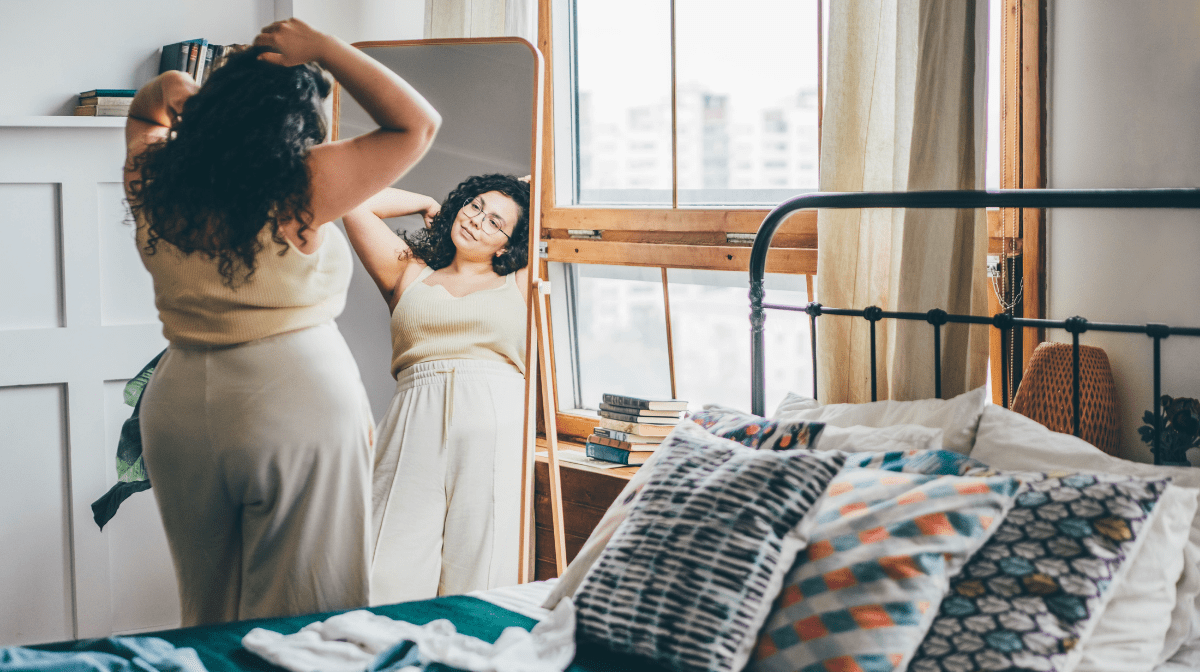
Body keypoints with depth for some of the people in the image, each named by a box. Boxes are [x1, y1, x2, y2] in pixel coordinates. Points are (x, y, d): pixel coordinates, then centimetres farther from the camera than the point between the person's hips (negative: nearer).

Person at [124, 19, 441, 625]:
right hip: (299, 401, -5)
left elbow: (141, 117, 24)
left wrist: (160, 90, 3)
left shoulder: (154, 179, 0)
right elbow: (417, 124, -7)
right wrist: (321, 49, -8)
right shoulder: (301, 187, -16)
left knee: (207, 613, 19)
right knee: (297, 626, 6)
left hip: (180, 408, 6)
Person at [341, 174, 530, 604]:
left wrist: (529, 194, 31)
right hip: (414, 429, 1)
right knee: (390, 582, -11)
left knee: (478, 582, -10)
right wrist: (428, 205, 29)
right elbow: (356, 204, 19)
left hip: (496, 428, -1)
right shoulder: (409, 274, 23)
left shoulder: (520, 283, 21)